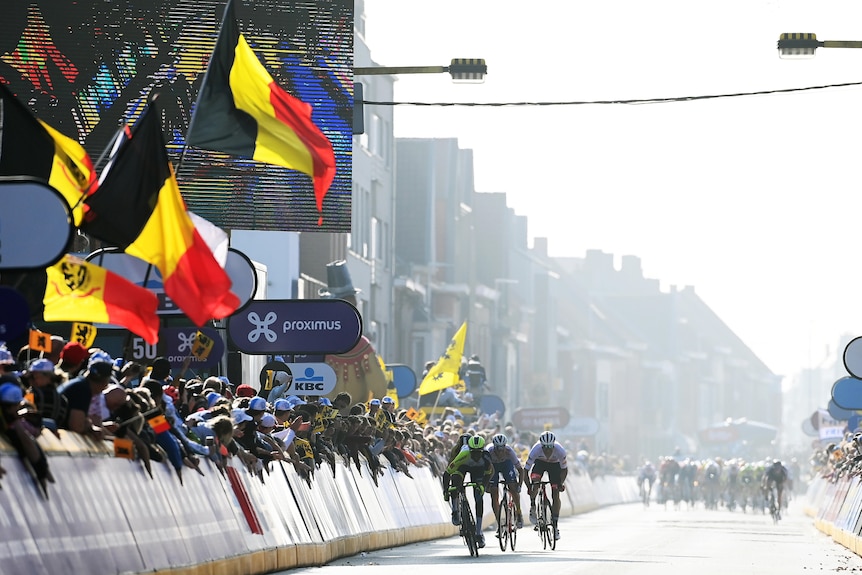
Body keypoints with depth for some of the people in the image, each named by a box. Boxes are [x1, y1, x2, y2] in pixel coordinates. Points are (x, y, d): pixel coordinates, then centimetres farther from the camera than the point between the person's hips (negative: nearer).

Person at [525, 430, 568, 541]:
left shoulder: (560, 451, -35)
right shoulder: (536, 450, -36)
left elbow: (564, 469, -20)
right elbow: (526, 470, -29)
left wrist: (561, 483, -31)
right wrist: (529, 486, -38)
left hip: (554, 465, 0)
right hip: (539, 463, 0)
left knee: (556, 495, -9)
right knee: (535, 483, -30)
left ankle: (555, 525, 0)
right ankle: (532, 507, -5)